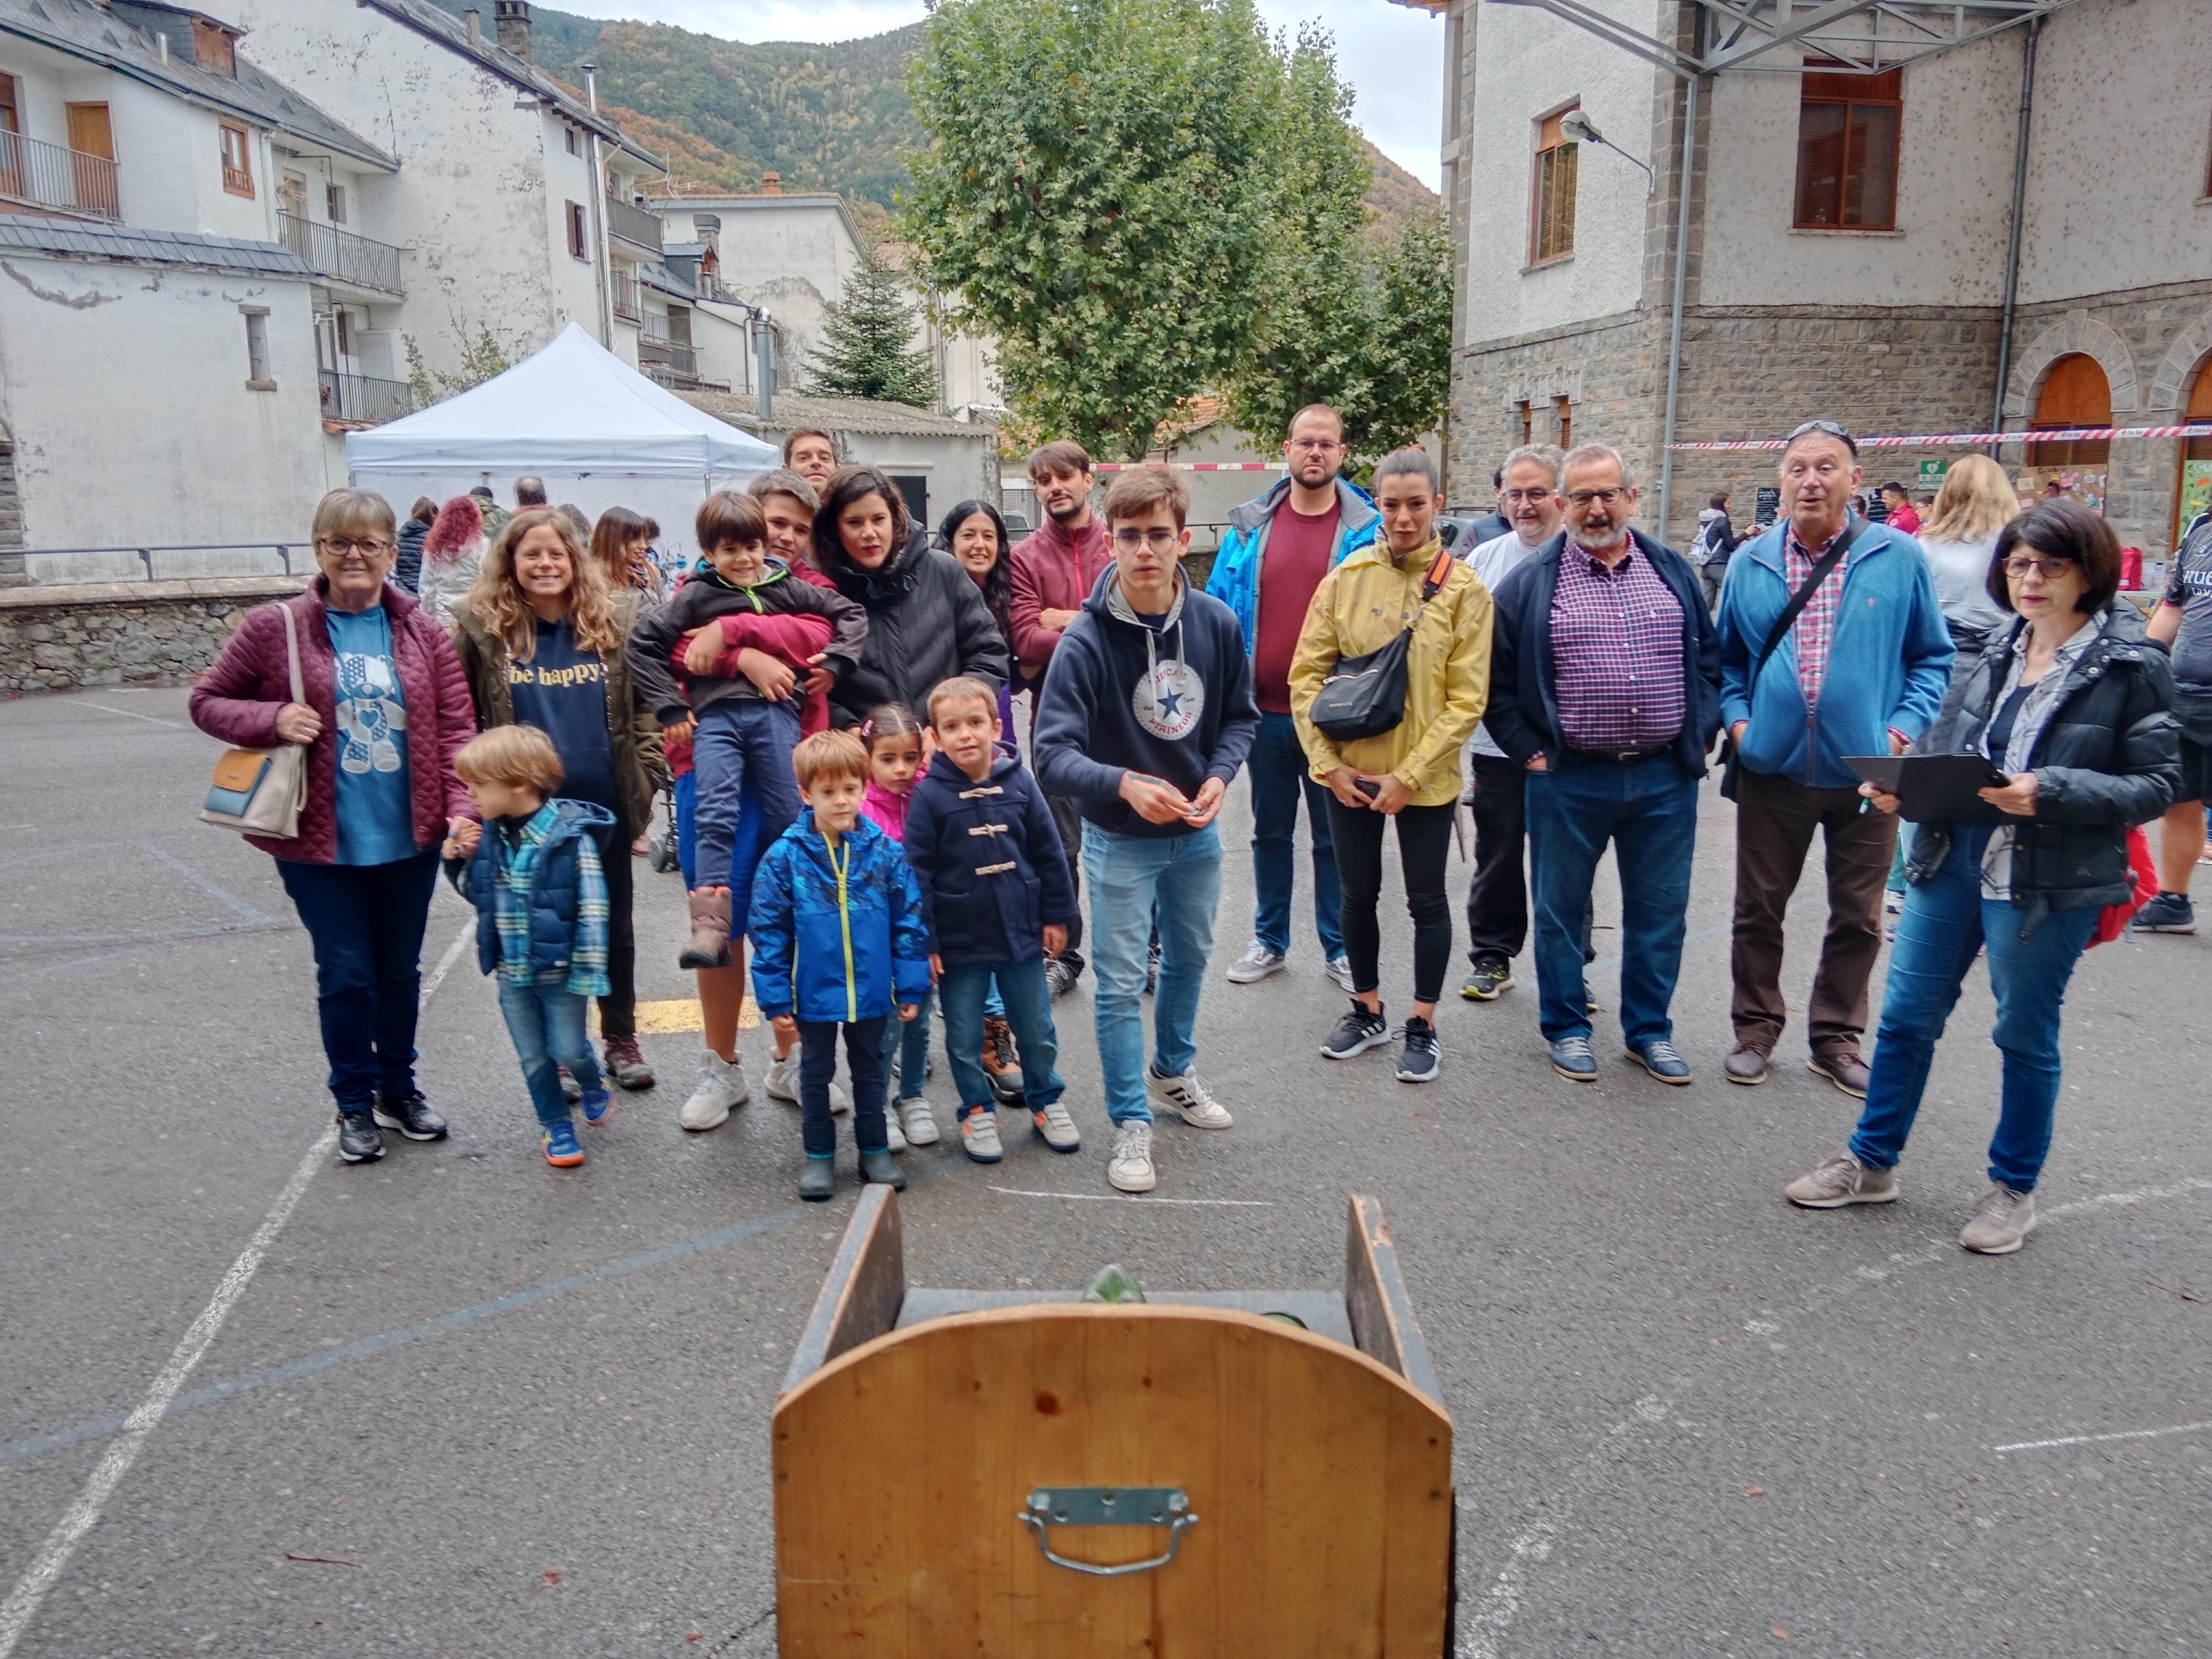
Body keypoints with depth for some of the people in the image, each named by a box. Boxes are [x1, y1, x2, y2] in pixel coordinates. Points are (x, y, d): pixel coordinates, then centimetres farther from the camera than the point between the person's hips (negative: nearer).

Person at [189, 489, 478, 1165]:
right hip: (320, 842, -2)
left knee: (401, 972, 16)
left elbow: (455, 730, -1)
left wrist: (462, 809, -13)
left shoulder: (423, 633, 0)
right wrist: (272, 720, -15)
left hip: (409, 840, 2)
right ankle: (355, 1103, 25)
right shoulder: (276, 628, -4)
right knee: (346, 976, 5)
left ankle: (399, 1089, 36)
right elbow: (208, 702, 4)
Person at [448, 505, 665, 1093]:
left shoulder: (613, 620, 2)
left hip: (606, 807, 2)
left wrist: (646, 776, -2)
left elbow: (645, 704, 6)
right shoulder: (482, 627, -3)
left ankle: (621, 1038, 30)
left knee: (615, 926, 14)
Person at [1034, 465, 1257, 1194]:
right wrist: (1124, 784, -40)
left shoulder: (1217, 622, -11)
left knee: (1189, 957, 23)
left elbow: (1240, 715, 2)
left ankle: (1174, 1068, 48)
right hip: (1120, 840, -4)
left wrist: (1219, 776, -16)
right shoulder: (1086, 639, -22)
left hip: (1197, 833, 4)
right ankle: (1131, 1123, 19)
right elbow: (1052, 753, -25)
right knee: (1121, 983, 2)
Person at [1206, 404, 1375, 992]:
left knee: (1334, 835, 9)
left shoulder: (1368, 530, -3)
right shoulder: (1248, 526, 2)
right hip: (1263, 708, 2)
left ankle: (1339, 948, 22)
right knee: (1270, 830, 15)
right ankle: (1270, 941, 28)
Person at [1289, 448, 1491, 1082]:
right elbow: (1307, 674, 0)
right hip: (1350, 774, 2)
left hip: (1424, 780, -2)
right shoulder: (1346, 578, -1)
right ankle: (1367, 1012, 33)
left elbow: (1466, 698, -10)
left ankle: (1422, 1027, 25)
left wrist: (1410, 775, -15)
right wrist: (1328, 762, -8)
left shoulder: (1464, 588, -7)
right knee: (1358, 894, 14)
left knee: (1426, 900, 9)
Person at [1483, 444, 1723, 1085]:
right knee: (1561, 909, 8)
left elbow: (1709, 659, 14)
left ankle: (1649, 1029, 27)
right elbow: (1498, 679, 0)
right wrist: (1529, 750, -5)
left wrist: (1700, 735, 5)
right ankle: (1566, 1027, 24)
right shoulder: (1530, 583, -1)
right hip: (1568, 779, -2)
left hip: (1666, 776, 3)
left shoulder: (1674, 571, 8)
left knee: (1660, 910, 11)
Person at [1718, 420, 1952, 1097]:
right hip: (1773, 766, 1)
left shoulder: (1899, 558, -2)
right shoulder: (1751, 563, 3)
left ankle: (1836, 1037, 27)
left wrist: (1905, 726, -8)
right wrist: (1737, 717, -1)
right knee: (1758, 909, 10)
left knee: (1857, 916, 10)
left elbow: (1933, 657, 4)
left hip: (1867, 772, -1)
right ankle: (1756, 1029, 27)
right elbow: (1727, 657, 14)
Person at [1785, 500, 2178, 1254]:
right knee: (1906, 1014, 10)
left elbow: (2157, 783, -9)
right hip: (1953, 857, 5)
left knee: (2026, 1034, 9)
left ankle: (2013, 1187, 28)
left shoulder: (2131, 666, -7)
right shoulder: (2000, 652, 9)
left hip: (2049, 881, -5)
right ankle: (1871, 1162, 26)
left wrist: (2051, 791, -23)